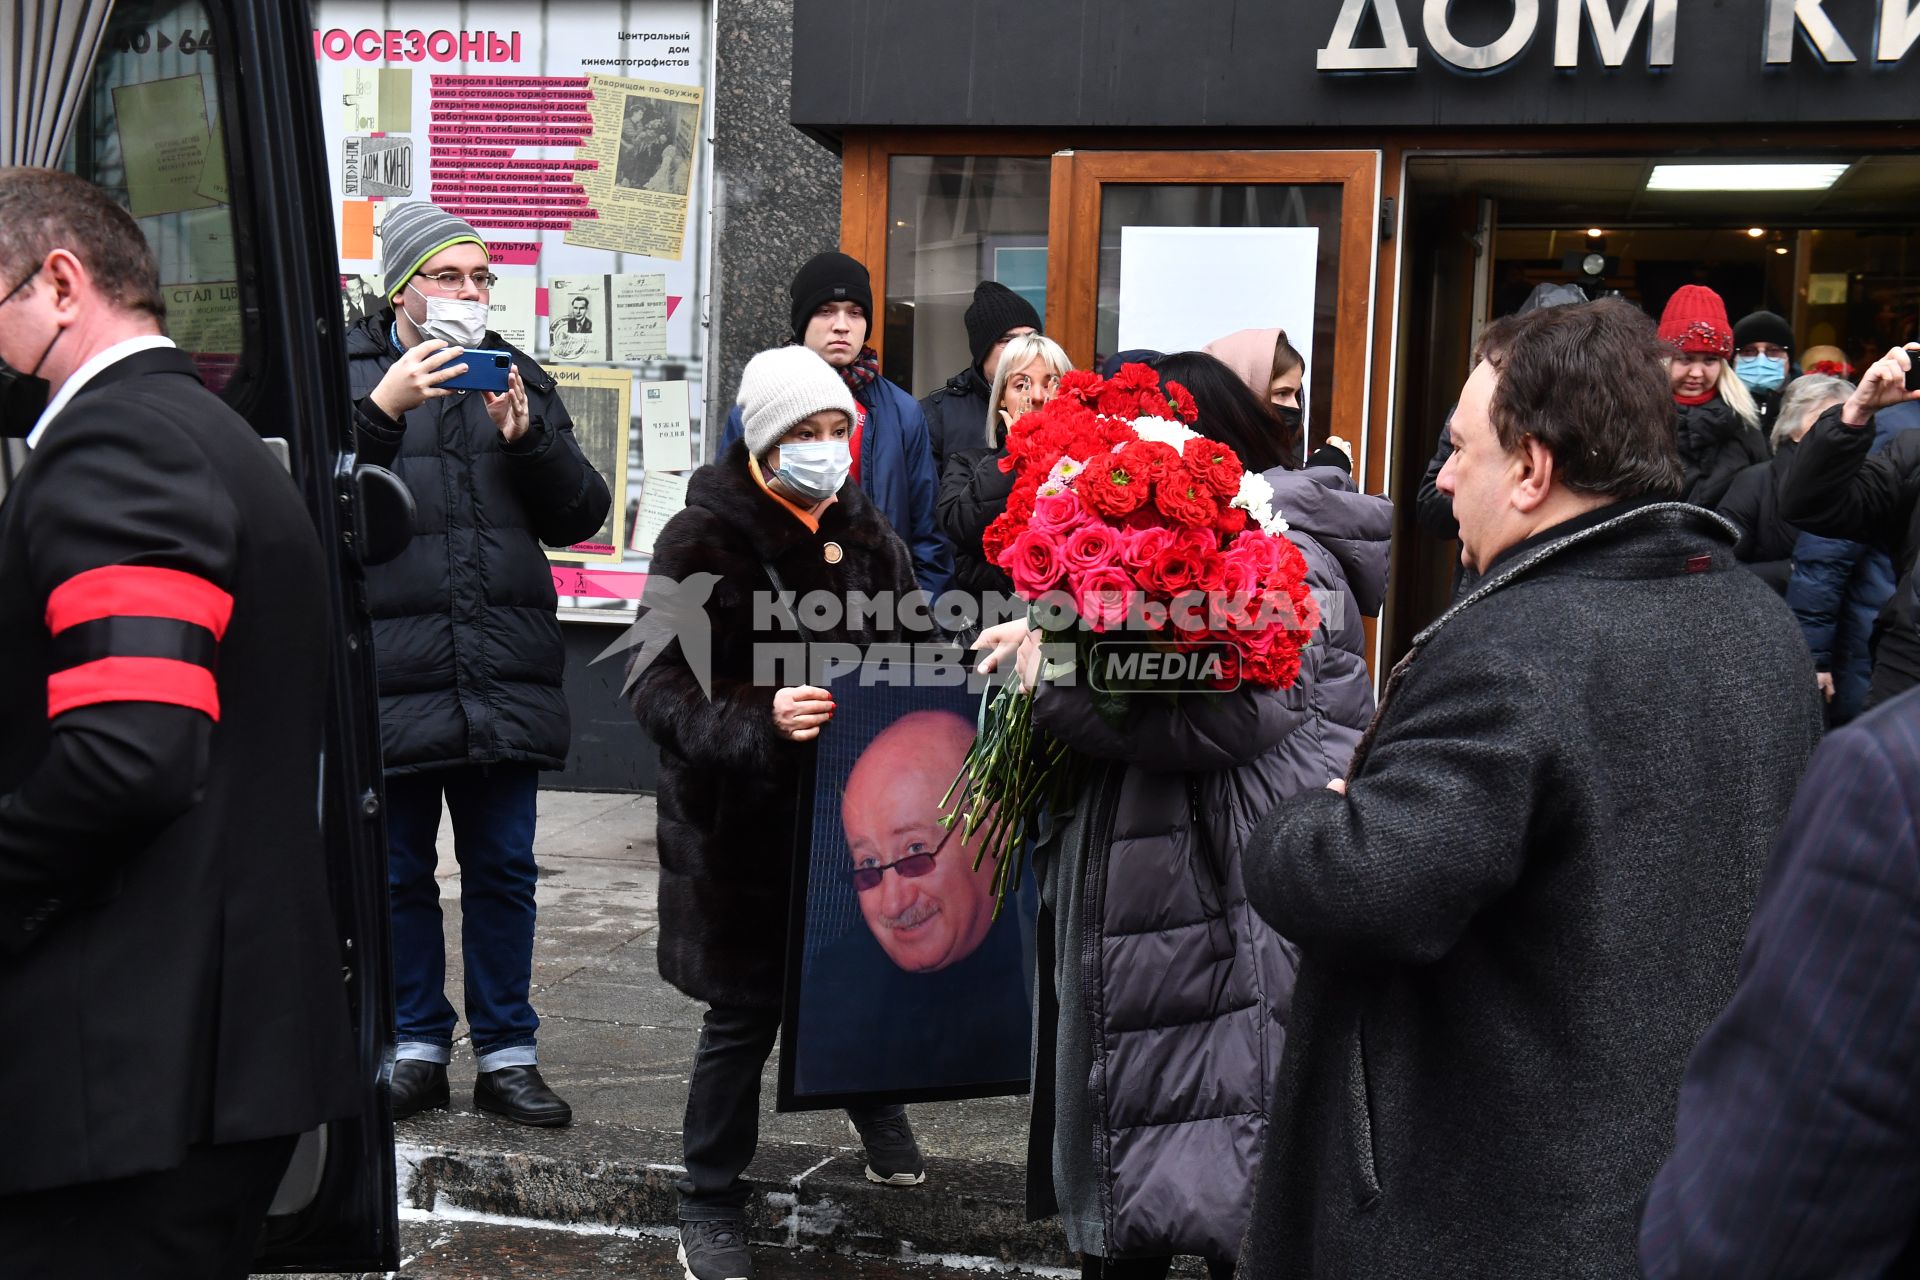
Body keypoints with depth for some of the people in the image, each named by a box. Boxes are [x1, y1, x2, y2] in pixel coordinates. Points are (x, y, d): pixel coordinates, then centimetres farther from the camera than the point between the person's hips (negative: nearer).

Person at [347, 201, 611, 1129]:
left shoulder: (518, 376, 13)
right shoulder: (348, 374, 2)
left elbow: (578, 517, 8)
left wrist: (528, 438, -8)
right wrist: (383, 410, -19)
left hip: (505, 672, 3)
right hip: (390, 676, -2)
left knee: (503, 870, 9)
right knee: (401, 870, 9)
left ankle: (507, 1053, 19)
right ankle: (417, 1044, 24)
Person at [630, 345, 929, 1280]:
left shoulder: (869, 538, 6)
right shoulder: (705, 539, -13)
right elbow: (657, 686, -17)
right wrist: (758, 721, -33)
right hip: (743, 823, -5)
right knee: (746, 1010, 4)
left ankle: (875, 1106, 46)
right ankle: (710, 1201, 23)